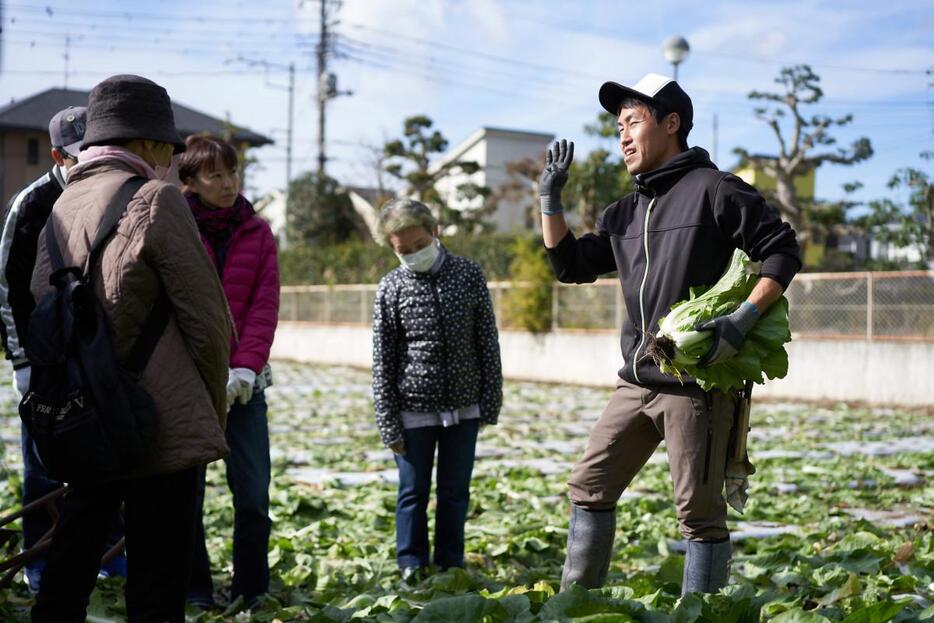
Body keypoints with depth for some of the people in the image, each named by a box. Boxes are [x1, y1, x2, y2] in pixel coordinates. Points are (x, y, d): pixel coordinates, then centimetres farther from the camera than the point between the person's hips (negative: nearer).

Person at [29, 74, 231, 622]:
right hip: (163, 430, -7)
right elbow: (205, 317, -9)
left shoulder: (61, 207, 10)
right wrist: (214, 408, 3)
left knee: (68, 575, 18)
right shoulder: (156, 199, -10)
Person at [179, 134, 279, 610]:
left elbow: (265, 305, 1)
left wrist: (245, 367, -11)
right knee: (187, 491, 3)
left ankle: (251, 594, 11)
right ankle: (194, 592, 16)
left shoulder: (257, 232, 8)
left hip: (244, 380, 2)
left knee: (253, 494, 0)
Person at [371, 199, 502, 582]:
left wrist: (491, 402, 0)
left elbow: (488, 342, 2)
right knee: (414, 492, 7)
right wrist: (388, 424, -5)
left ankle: (451, 565, 24)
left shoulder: (469, 275, -2)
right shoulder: (391, 288, -5)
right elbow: (382, 361, -3)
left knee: (455, 492, 12)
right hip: (414, 410, -1)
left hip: (463, 408, 2)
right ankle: (412, 566, 21)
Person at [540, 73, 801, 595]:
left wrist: (744, 319, -20)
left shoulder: (714, 190, -7)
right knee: (589, 487, 11)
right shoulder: (626, 213, 16)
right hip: (636, 383, 8)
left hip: (697, 383, -8)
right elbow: (571, 264, 20)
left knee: (699, 510, -1)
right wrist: (551, 198, 10)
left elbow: (783, 252, -8)